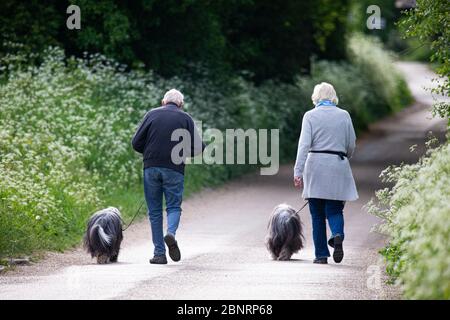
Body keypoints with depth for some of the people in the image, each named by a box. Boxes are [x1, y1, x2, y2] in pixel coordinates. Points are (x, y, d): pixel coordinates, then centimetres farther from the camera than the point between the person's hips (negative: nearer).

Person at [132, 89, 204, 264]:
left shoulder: (152, 114, 8)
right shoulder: (185, 118, 7)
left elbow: (136, 143, 3)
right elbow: (198, 147, 1)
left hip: (151, 168, 1)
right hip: (174, 169, -1)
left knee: (154, 211, 7)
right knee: (174, 206, 8)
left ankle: (159, 253, 3)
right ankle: (171, 233, -22)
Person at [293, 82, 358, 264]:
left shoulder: (310, 116, 0)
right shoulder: (344, 115, 7)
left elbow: (304, 144, -8)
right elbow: (351, 145, 10)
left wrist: (298, 172, -11)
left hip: (316, 167, -1)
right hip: (338, 167, 1)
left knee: (317, 213, 6)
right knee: (334, 209, 7)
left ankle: (321, 254, 4)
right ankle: (337, 235, -24)